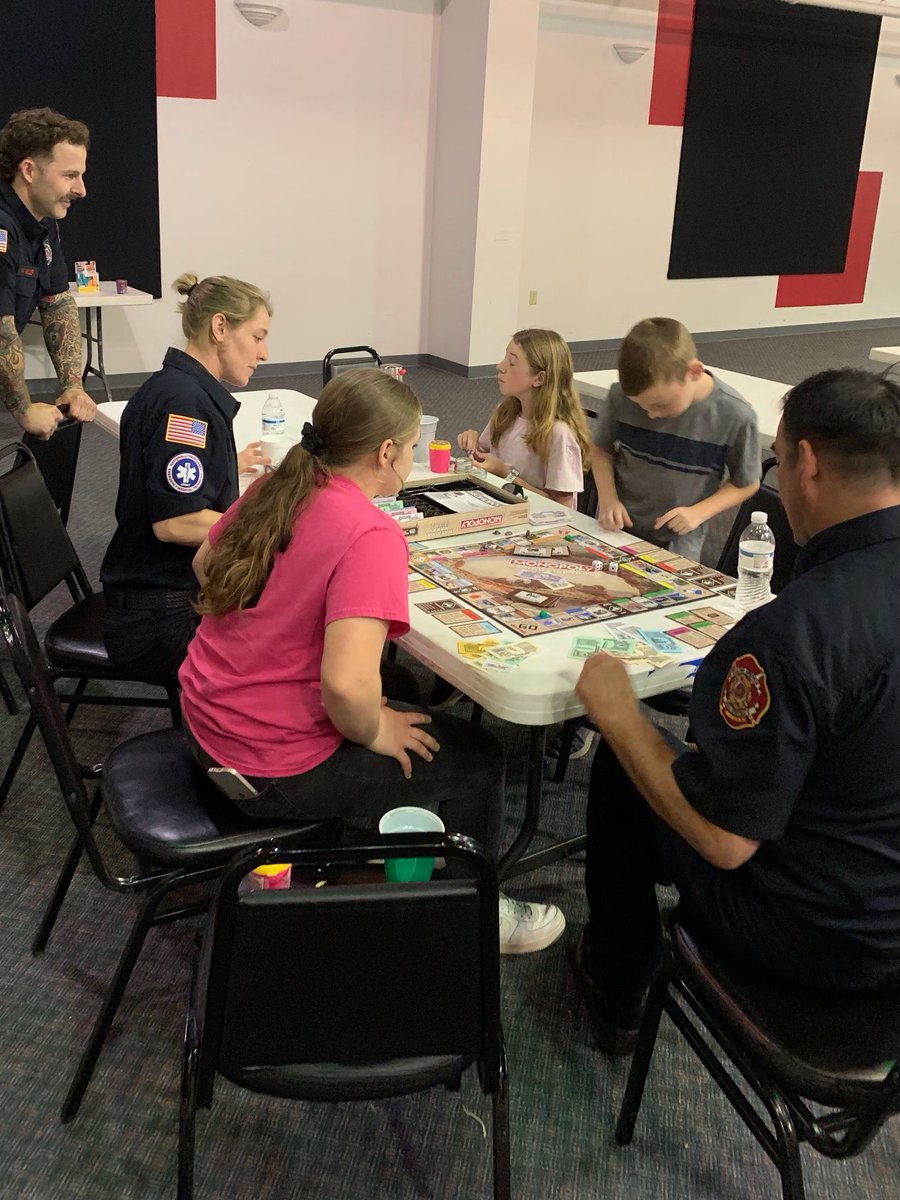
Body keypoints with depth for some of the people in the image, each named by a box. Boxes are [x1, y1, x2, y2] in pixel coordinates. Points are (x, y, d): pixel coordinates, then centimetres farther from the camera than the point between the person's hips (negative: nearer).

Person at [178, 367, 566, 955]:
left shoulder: (274, 487, -3)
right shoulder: (371, 535, -26)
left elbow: (206, 565, 16)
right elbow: (346, 684, -36)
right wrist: (374, 732, -15)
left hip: (208, 719, 8)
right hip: (275, 768, -8)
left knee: (400, 686, 30)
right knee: (478, 758, 10)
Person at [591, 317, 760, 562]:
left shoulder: (734, 416, -16)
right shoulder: (622, 396, -12)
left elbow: (745, 484, 0)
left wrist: (698, 513, -14)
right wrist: (607, 498, -9)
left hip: (676, 545, -1)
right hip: (615, 530, 1)